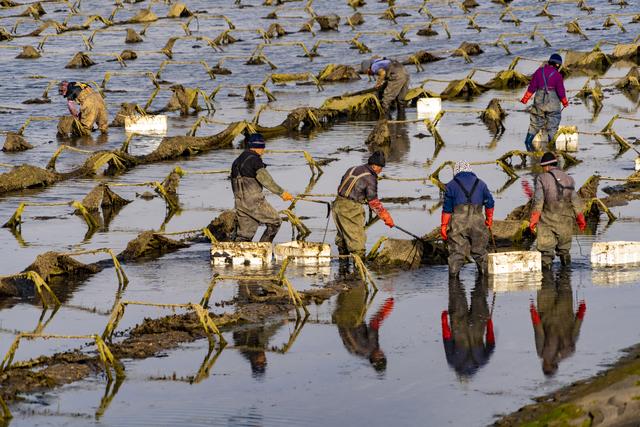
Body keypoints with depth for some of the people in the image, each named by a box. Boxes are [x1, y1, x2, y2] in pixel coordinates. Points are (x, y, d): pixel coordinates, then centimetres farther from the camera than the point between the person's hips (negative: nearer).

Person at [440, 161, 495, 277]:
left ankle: (453, 274, -6)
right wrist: (489, 219, 30)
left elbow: (447, 208, 4)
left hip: (458, 221, -2)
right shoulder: (480, 183, 15)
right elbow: (489, 203, 18)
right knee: (479, 250, 13)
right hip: (477, 221, 2)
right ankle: (484, 272, 17)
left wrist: (443, 226, 6)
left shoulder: (451, 185, 8)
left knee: (456, 251, -1)